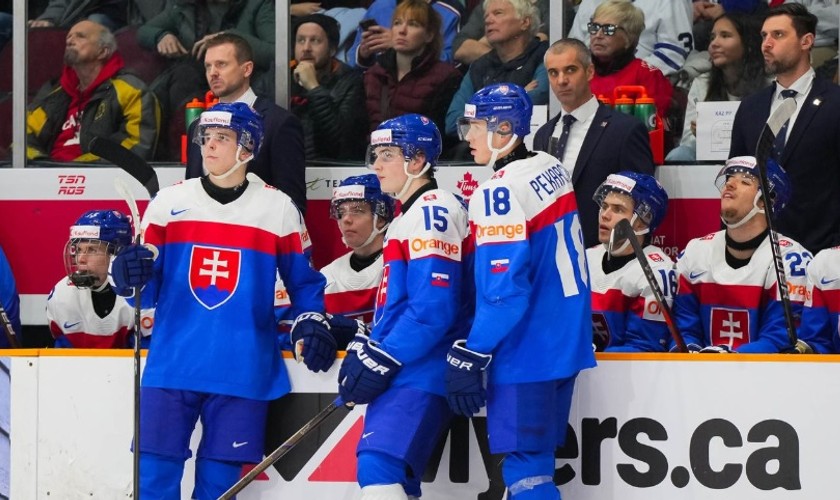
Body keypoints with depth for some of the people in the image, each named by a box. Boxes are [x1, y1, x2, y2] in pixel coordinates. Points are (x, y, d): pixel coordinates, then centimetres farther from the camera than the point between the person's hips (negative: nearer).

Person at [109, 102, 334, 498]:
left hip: (242, 372, -1)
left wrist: (312, 323, -2)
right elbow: (149, 290, 8)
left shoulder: (278, 208, 4)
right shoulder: (168, 202, 7)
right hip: (172, 364, 1)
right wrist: (130, 273, -14)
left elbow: (302, 280, 14)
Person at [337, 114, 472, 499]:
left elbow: (433, 308, -21)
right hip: (402, 373, 11)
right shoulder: (409, 215, 21)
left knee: (377, 466, -23)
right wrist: (367, 348, 15)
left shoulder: (433, 211, -12)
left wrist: (383, 359, -20)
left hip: (422, 374, -11)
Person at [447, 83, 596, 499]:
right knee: (535, 459, 14)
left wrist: (469, 355, -18)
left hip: (527, 353, -9)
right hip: (565, 341, 9)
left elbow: (505, 289, -23)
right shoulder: (552, 170, 8)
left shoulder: (501, 192, -18)